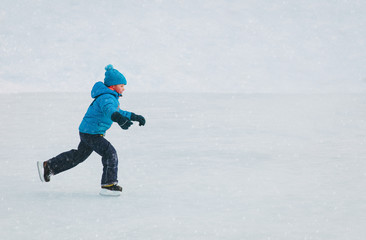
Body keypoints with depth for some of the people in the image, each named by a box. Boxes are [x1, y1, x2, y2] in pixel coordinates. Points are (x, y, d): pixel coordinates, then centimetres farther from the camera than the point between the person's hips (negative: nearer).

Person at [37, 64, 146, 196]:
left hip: (87, 132, 11)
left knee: (78, 155, 22)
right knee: (110, 153, -14)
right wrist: (118, 118, -65)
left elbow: (119, 112, 30)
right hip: (91, 133, -11)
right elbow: (109, 110, -46)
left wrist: (135, 117, 28)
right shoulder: (107, 98, -22)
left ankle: (48, 166, 31)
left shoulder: (111, 97, 13)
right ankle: (108, 184, -11)